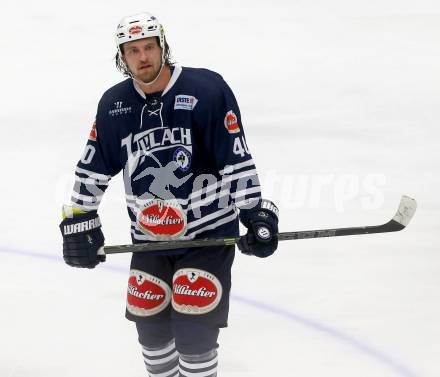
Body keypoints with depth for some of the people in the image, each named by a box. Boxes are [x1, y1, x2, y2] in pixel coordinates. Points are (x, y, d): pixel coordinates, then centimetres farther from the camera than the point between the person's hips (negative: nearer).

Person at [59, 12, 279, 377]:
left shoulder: (206, 90, -14)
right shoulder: (114, 104, 0)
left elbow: (237, 159, -13)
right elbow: (92, 169, 9)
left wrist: (256, 214, -16)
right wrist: (78, 221, 5)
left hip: (208, 234, -5)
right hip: (149, 239, 5)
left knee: (193, 327, -10)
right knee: (150, 324, 11)